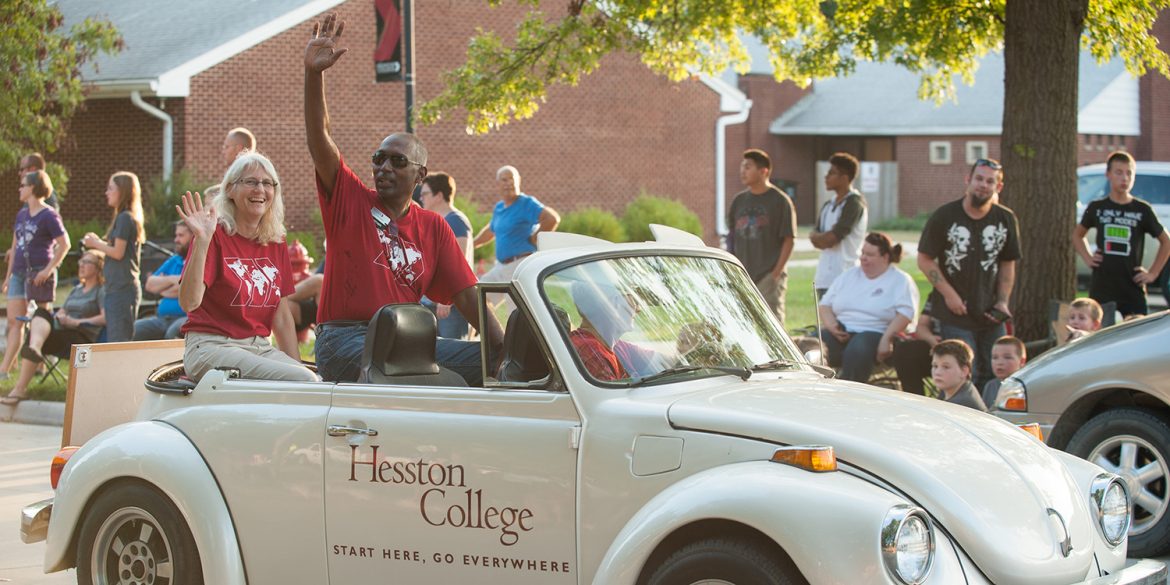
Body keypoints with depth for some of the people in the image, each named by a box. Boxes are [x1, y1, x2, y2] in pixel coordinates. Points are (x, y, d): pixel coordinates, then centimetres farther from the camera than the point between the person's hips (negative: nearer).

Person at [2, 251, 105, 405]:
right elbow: (60, 312, 28)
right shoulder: (76, 290, 31)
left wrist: (76, 322, -16)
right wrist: (58, 317, 2)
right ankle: (34, 348, -54)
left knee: (33, 336, -29)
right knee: (41, 312, -25)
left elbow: (105, 318, -11)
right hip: (62, 332, 7)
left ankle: (20, 389, -34)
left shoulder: (101, 291, 5)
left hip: (83, 338, -7)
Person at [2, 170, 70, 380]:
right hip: (19, 273, 7)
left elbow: (64, 244, -10)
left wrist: (49, 269, -17)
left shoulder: (49, 216, -7)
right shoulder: (21, 215, 16)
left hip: (39, 274, -7)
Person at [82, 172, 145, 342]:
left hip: (122, 289, -10)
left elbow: (118, 252, -16)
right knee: (113, 341, 11)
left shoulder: (124, 218, -12)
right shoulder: (129, 217, 17)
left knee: (119, 341, -10)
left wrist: (96, 244, -2)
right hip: (117, 288, 10)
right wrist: (99, 243, 10)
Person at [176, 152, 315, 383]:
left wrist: (297, 364, 6)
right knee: (304, 381, -25)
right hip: (212, 346, -6)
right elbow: (189, 302, -19)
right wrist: (202, 241, -26)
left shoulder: (276, 244, 12)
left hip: (260, 348, 6)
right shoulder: (216, 235, -6)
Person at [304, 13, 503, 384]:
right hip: (345, 341, -5)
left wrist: (504, 349, -3)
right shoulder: (350, 198, 8)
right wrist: (314, 74, -18)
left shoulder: (433, 227, 15)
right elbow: (318, 141, -5)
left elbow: (466, 295, 10)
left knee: (488, 361, -13)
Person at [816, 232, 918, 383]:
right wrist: (832, 326, -3)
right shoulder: (849, 275, 23)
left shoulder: (900, 281, 8)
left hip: (876, 333, -4)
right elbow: (825, 304, 19)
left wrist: (886, 339, -22)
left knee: (857, 350, -40)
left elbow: (905, 314, -8)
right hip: (841, 333, 4)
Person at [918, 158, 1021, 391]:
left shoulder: (1006, 219, 6)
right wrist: (948, 294, -11)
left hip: (990, 315, 4)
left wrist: (1003, 302, 1)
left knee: (996, 377, 7)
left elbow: (1008, 265, 13)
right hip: (955, 314, -4)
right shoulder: (944, 216, -5)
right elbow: (925, 260, -3)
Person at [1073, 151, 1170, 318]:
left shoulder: (1142, 210, 1)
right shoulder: (1097, 208, 5)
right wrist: (1087, 258, 8)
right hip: (1101, 290, 1)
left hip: (1133, 291, -1)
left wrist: (1153, 273, 4)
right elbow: (1077, 234, 23)